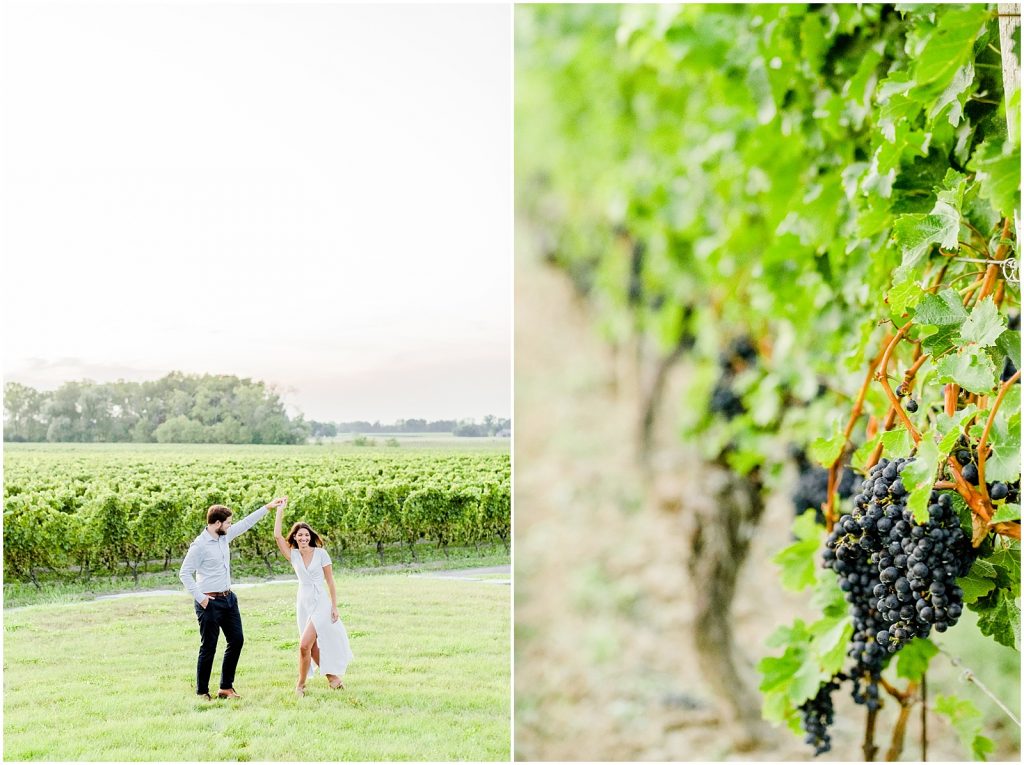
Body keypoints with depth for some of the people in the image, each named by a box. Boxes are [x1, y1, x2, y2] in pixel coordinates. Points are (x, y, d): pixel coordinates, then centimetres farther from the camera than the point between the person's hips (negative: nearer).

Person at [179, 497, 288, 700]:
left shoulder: (224, 536, 6)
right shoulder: (199, 545, -16)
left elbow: (246, 523, 17)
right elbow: (184, 573, -16)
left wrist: (268, 507, 18)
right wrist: (200, 597, -17)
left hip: (228, 598, 8)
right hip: (210, 602, -8)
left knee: (236, 640, 8)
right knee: (208, 647, -2)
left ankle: (226, 688, 16)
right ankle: (202, 691, 10)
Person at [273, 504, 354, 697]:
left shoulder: (321, 553, -6)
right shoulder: (293, 555, 3)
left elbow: (330, 581, -2)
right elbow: (277, 536, -7)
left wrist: (334, 606, -3)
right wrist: (279, 512, -6)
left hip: (321, 603, -5)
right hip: (303, 603, 5)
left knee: (305, 645, -13)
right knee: (312, 647, 9)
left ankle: (301, 685, 1)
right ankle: (332, 676, 27)